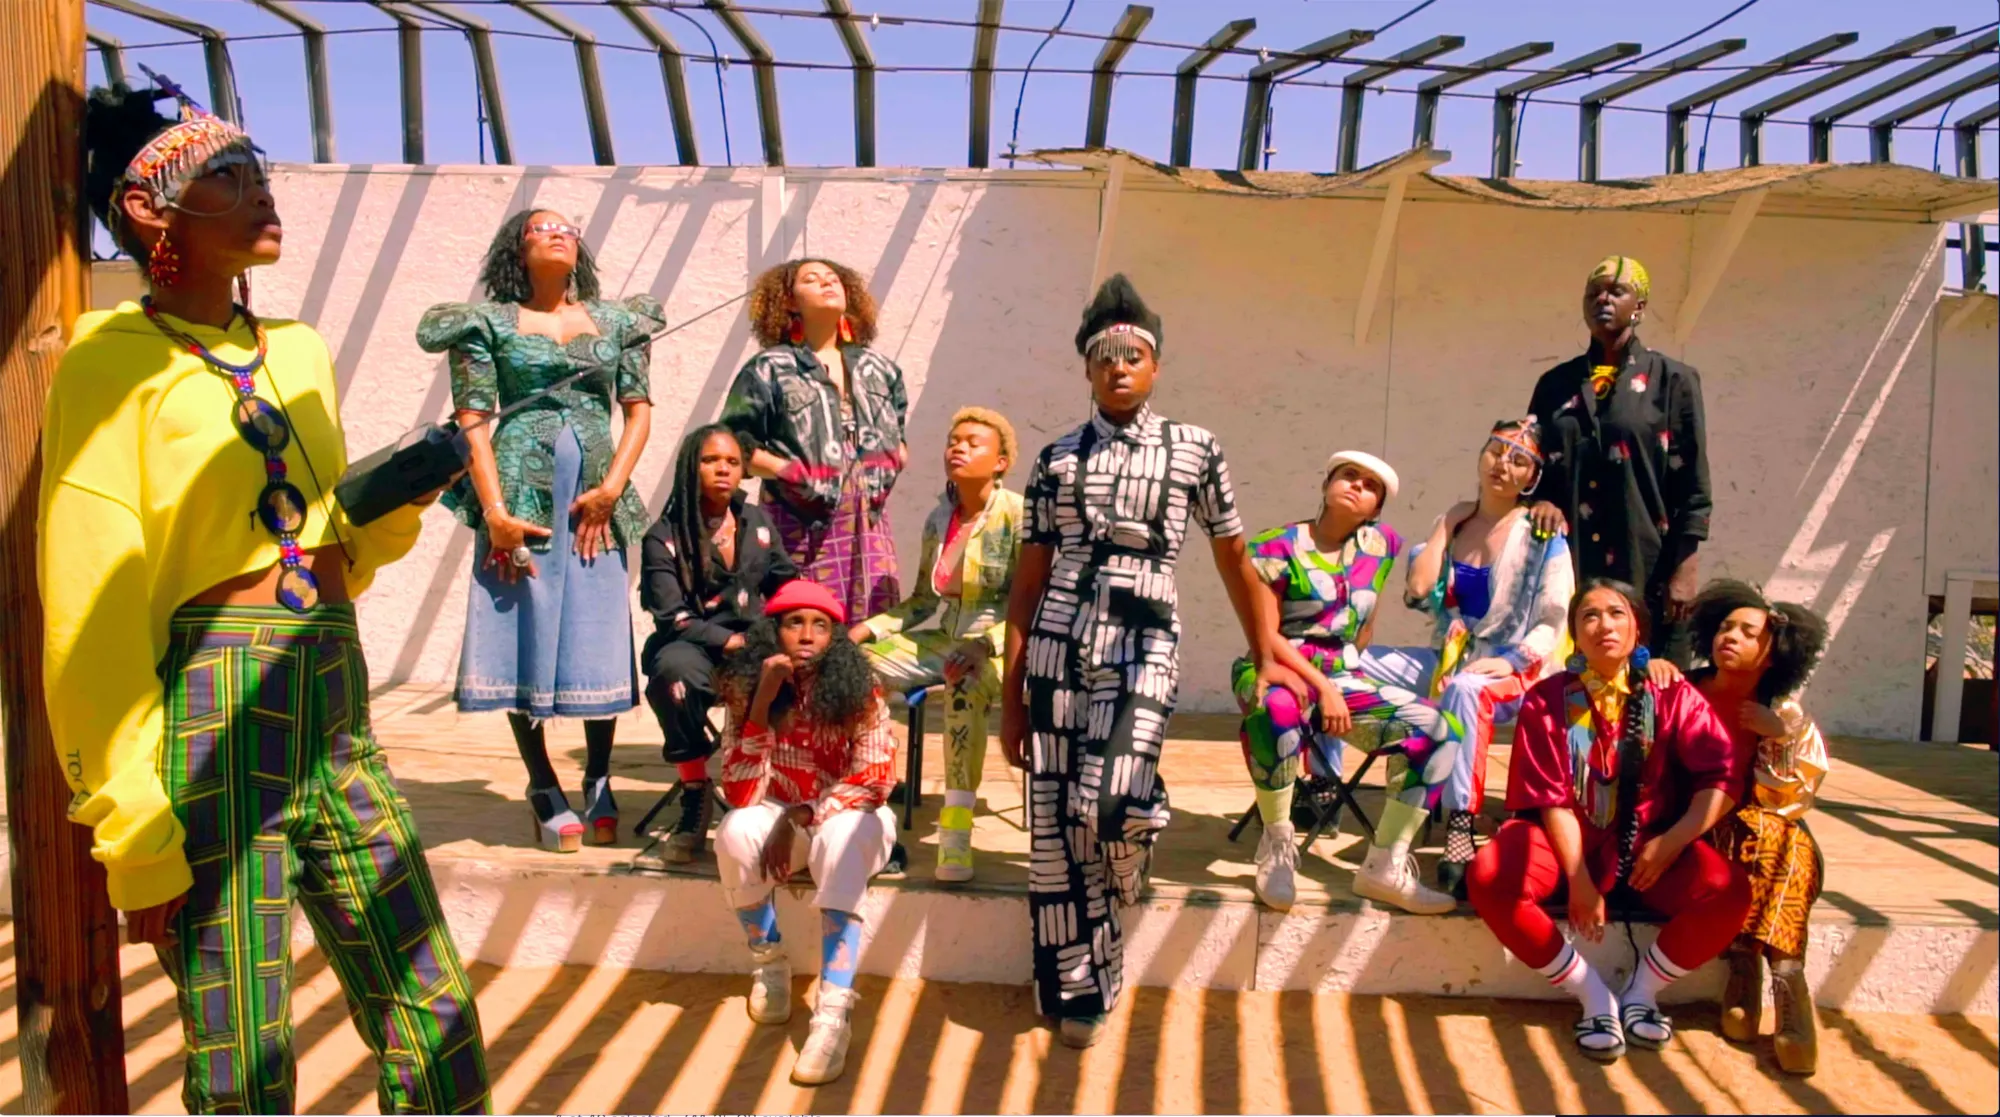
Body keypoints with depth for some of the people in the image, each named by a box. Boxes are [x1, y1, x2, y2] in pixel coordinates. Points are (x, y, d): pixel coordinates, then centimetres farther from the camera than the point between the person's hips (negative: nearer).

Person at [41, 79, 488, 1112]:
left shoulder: (299, 351, 13)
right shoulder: (114, 358, -5)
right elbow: (89, 611, -10)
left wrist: (390, 516, 0)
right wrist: (136, 837, -12)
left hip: (334, 700, 6)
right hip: (210, 706, -6)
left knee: (436, 1024, 9)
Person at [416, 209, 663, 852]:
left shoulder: (616, 321, 14)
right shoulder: (489, 323, 7)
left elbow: (639, 409, 7)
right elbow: (473, 421, -1)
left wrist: (611, 489, -6)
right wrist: (495, 511, -11)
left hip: (597, 499, 2)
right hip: (520, 494, -2)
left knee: (600, 638, 2)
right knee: (523, 635, 0)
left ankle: (599, 784, 16)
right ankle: (545, 791, 10)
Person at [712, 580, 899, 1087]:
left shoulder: (859, 691, -16)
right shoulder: (749, 690, -11)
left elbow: (874, 781, -17)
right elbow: (740, 794, -20)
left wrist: (798, 818, -23)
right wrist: (762, 703, -29)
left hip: (848, 819, -2)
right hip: (781, 818, 2)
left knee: (840, 837, -35)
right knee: (736, 831, -30)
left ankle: (835, 1009, -40)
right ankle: (769, 964, -7)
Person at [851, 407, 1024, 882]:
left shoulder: (1016, 515, -7)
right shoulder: (938, 518, 11)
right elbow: (924, 599, 15)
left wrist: (984, 646, -27)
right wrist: (866, 629, 1)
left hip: (1003, 644, -6)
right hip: (948, 639, 6)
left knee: (965, 687, -40)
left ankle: (955, 834, -36)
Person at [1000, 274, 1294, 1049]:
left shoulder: (1194, 450, 6)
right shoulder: (1057, 459, 9)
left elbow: (1233, 561, 13)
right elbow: (1029, 580, 9)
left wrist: (1265, 657, 15)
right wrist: (1011, 694, 6)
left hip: (1143, 643, -2)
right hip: (1058, 644, 2)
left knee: (1106, 805, -20)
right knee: (1054, 826, 2)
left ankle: (1126, 861, 20)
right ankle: (1077, 990, 20)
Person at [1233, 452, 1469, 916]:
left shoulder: (1380, 543, 8)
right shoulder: (1278, 547, -7)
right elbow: (1265, 635, -12)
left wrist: (1343, 686, 12)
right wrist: (1322, 687, -19)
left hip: (1343, 674, 6)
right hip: (1277, 670, -5)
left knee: (1440, 730, -13)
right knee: (1278, 707, -42)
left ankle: (1383, 867, -7)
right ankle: (1277, 844, -19)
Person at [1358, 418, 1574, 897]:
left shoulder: (1543, 537, -3)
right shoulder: (1455, 524, 10)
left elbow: (1553, 624, -8)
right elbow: (1417, 592, -2)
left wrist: (1511, 661, -24)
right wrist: (1446, 524, 2)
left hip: (1514, 673, -5)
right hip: (1448, 661, 5)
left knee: (1466, 689, -40)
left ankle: (1460, 827, -42)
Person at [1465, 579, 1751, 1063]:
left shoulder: (1671, 695, 0)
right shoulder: (1547, 700, -2)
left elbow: (1723, 777, -8)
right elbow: (1553, 800, -8)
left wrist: (1672, 842, -21)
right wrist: (1579, 880, -18)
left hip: (1649, 843, 1)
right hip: (1569, 839, -1)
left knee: (1729, 890, -28)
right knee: (1488, 876, -30)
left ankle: (1641, 993, -2)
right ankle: (1594, 997, -10)